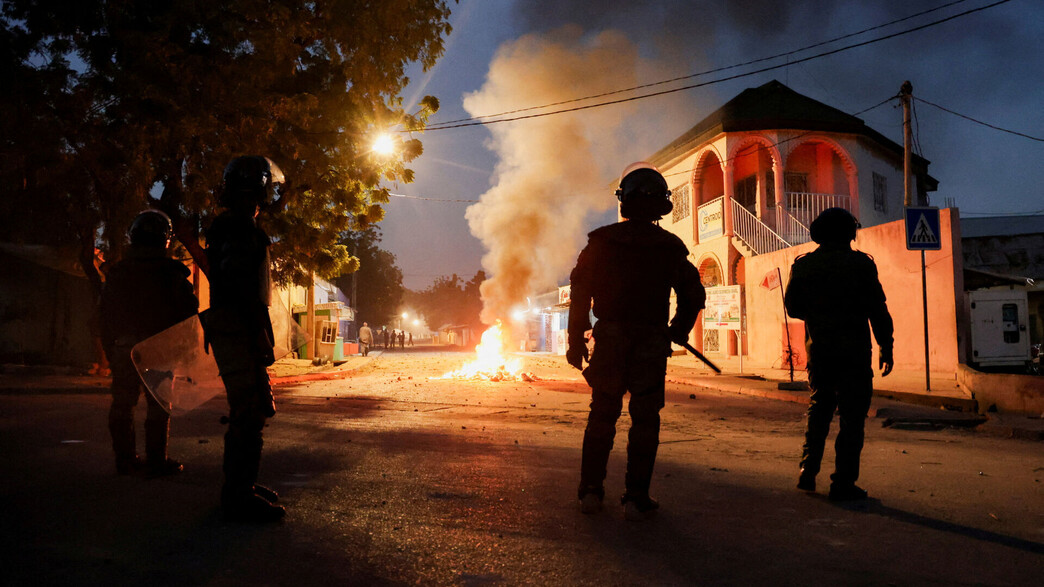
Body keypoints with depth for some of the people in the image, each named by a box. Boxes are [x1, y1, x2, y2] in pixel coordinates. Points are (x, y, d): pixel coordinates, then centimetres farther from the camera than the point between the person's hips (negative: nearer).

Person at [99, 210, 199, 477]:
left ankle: (125, 459, 19)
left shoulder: (117, 272, 9)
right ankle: (156, 461, 3)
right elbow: (188, 311, -8)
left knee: (122, 404, 13)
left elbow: (104, 314, 12)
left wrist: (111, 350, 17)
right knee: (158, 405, 1)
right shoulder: (171, 272, -5)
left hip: (123, 348, 4)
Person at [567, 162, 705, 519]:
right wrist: (678, 332, 22)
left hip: (610, 340, 1)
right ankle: (636, 498, 7)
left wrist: (576, 341, 3)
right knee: (644, 420, 6)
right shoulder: (671, 247, 2)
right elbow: (694, 295, 8)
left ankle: (590, 491, 16)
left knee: (602, 416, 12)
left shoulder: (601, 241, 0)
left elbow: (580, 293, -2)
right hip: (651, 343, -1)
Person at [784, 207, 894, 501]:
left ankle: (808, 471, 15)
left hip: (818, 350, 4)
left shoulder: (802, 265, 4)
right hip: (853, 350, -4)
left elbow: (792, 306, 10)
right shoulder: (860, 263, -6)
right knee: (852, 415, 2)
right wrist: (885, 348, 1)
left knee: (818, 409, 18)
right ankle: (843, 482, 2)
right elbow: (877, 310, -6)